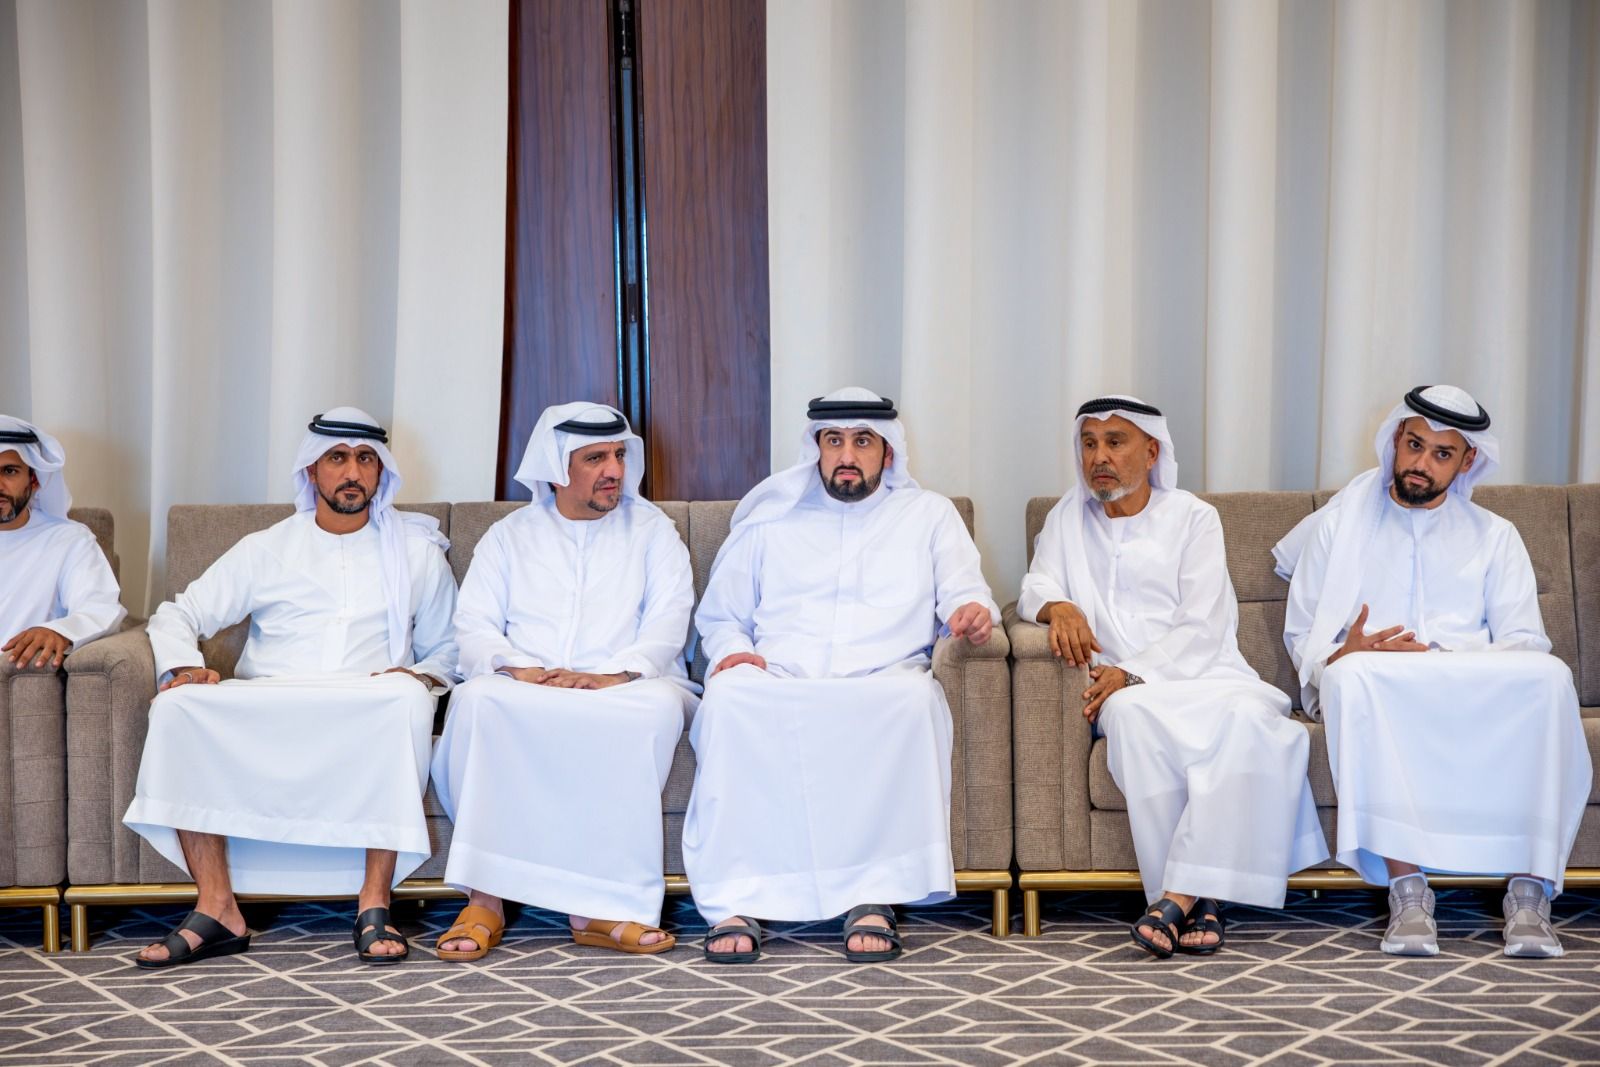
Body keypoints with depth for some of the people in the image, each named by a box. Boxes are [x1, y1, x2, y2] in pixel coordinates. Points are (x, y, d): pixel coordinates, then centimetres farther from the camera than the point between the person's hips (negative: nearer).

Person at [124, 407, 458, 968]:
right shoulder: (267, 549, 19)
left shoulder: (417, 550, 18)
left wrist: (420, 676, -5)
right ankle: (216, 909, -30)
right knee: (178, 705, -29)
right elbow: (176, 615, 15)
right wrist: (184, 667, -8)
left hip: (370, 716, -1)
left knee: (406, 697, -37)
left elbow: (447, 648, 19)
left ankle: (374, 903, -34)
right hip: (262, 716, 1)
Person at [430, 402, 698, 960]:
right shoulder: (509, 536, 18)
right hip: (526, 694, 1)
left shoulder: (653, 531, 15)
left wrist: (610, 675, -18)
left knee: (659, 705, -36)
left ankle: (603, 904, -35)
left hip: (626, 688, -1)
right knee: (477, 700, -33)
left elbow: (667, 624, 2)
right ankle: (485, 898, -33)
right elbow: (473, 625, 6)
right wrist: (519, 669, -16)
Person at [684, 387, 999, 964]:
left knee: (914, 695, -38)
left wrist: (973, 609, -14)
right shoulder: (770, 520, 25)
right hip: (777, 686, 1)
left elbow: (962, 591, 11)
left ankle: (872, 895, -34)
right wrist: (732, 649, 1)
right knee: (727, 694, -35)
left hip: (882, 685, -1)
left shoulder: (929, 515, 23)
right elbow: (719, 613, 24)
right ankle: (735, 901, -35)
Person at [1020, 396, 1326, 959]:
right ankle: (1200, 902, -35)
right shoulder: (1069, 517, 19)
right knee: (1131, 714, -36)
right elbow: (1034, 588, 10)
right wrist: (1057, 606, -16)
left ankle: (1181, 896, -40)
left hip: (1204, 675, -1)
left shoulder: (1193, 517, 9)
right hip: (1124, 687, 1)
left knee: (1248, 718, -35)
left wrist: (1134, 673, -16)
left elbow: (1202, 627, -2)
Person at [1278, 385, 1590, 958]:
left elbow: (1522, 643, 6)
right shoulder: (1340, 523, 17)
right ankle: (1406, 887, -41)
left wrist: (1441, 658, -13)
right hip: (1373, 694, -1)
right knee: (1350, 675, -38)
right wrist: (1340, 656, -13)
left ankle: (1529, 889, -34)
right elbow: (1302, 635, 12)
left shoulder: (1495, 536, 19)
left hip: (1476, 696, 1)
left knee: (1549, 677, -32)